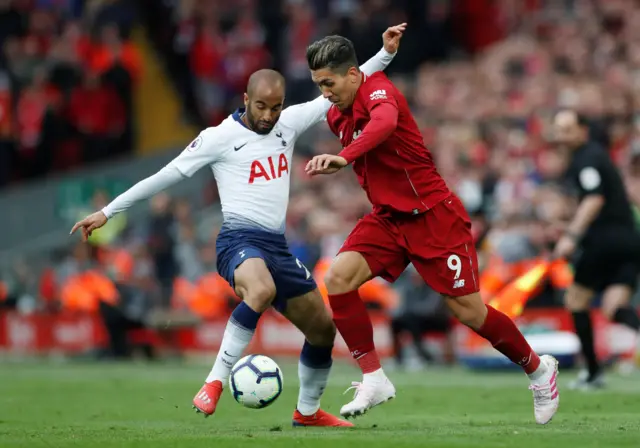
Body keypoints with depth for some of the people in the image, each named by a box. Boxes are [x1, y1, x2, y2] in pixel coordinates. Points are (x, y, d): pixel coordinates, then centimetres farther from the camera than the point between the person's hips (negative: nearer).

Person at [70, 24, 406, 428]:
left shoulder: (288, 124, 9)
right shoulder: (219, 137, -6)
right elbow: (164, 177, -1)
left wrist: (386, 55, 7)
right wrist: (107, 212, 1)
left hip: (277, 244, 7)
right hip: (239, 239, -7)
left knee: (323, 328, 12)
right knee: (262, 291, -40)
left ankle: (308, 411, 32)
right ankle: (216, 382, -33)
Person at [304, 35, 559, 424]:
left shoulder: (377, 89, -18)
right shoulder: (337, 116, 7)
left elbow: (385, 122, -43)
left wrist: (343, 158, -56)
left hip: (433, 214, -7)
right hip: (388, 218, 7)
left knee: (469, 311, -3)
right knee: (339, 277, -17)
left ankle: (538, 368, 22)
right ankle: (374, 379, -9)